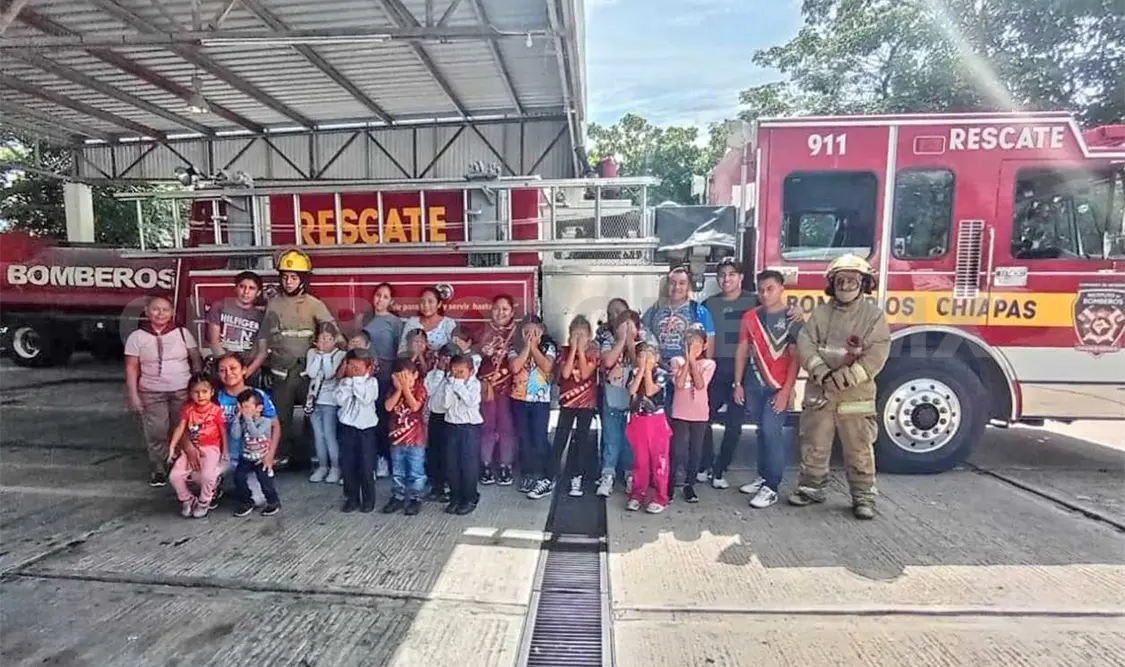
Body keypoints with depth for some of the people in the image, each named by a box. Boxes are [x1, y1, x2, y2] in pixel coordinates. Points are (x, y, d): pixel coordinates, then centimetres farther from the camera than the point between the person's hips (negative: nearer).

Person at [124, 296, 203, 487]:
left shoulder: (183, 333, 2)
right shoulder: (137, 337, 0)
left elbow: (196, 360, 5)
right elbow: (131, 368, 1)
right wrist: (133, 395, -4)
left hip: (183, 391, 1)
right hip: (152, 394, -1)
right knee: (156, 433, 0)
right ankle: (158, 470, 16)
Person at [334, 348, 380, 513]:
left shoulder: (371, 381, -5)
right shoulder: (345, 381, 2)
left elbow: (366, 399, -21)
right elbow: (340, 400, -13)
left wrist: (357, 380, -17)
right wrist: (349, 380, -14)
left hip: (366, 427, -3)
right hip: (347, 426, 3)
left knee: (366, 466, 3)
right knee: (347, 464, 9)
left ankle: (368, 499, 17)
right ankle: (351, 498, 23)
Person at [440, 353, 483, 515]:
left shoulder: (474, 384, -7)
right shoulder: (448, 385, 3)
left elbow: (471, 402, -23)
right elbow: (445, 404, -8)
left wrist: (459, 386, -20)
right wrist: (450, 386, -15)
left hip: (470, 427, -4)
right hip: (452, 426, 4)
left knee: (469, 464, 0)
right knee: (451, 464, 9)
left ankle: (470, 499, 12)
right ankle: (455, 497, 22)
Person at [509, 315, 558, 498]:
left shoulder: (548, 347, 0)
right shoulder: (515, 348, 3)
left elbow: (547, 367, -16)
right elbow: (515, 367, -15)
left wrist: (534, 346, -11)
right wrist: (526, 346, -11)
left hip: (541, 400, -3)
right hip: (519, 399, 3)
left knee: (539, 439, -7)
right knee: (524, 440, 9)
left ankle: (544, 478, 2)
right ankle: (529, 475, 21)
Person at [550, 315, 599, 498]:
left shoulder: (593, 352, -2)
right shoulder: (565, 351, 1)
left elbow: (585, 374, -17)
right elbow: (565, 373, -16)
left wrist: (581, 350, -16)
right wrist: (573, 349, -15)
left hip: (587, 402, 0)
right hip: (567, 402, 0)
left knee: (581, 440, 6)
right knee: (560, 440, -1)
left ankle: (576, 479, 14)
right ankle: (549, 479, 2)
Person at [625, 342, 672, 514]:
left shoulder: (661, 374, -6)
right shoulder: (634, 372, 5)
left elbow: (650, 391, -18)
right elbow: (632, 390, -13)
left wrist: (648, 370, -13)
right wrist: (641, 369, -12)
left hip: (656, 421, -3)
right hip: (638, 421, 3)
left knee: (659, 460, 2)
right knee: (639, 460, 11)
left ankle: (660, 498, 9)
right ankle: (637, 495, 20)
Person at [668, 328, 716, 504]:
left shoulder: (708, 364, 0)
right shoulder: (677, 361, -1)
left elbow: (700, 385, -15)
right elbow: (679, 384, -17)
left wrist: (693, 361, -14)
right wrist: (687, 360, -14)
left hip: (699, 414, 1)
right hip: (680, 414, -1)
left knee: (696, 451, 9)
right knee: (677, 451, -3)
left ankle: (689, 485, 23)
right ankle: (669, 484, 13)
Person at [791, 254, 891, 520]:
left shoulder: (874, 315, -2)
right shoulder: (820, 312, 5)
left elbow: (876, 354, -11)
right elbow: (805, 343, -3)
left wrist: (844, 378, -18)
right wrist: (822, 372, -16)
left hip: (856, 395, -2)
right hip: (819, 392, 3)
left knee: (859, 449, 5)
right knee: (814, 445, 11)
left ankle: (863, 496, 19)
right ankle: (811, 487, 26)